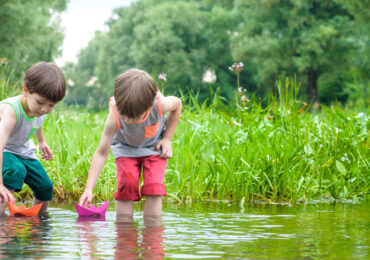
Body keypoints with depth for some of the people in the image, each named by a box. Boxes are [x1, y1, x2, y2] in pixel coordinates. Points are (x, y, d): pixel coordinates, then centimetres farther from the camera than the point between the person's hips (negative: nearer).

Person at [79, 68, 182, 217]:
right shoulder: (114, 116, -37)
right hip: (125, 148, 0)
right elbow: (101, 153, -31)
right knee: (127, 185, -19)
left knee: (154, 187, -17)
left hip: (154, 146, 1)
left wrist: (167, 139, -11)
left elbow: (177, 104, -8)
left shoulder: (159, 104, -36)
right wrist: (89, 189, -37)